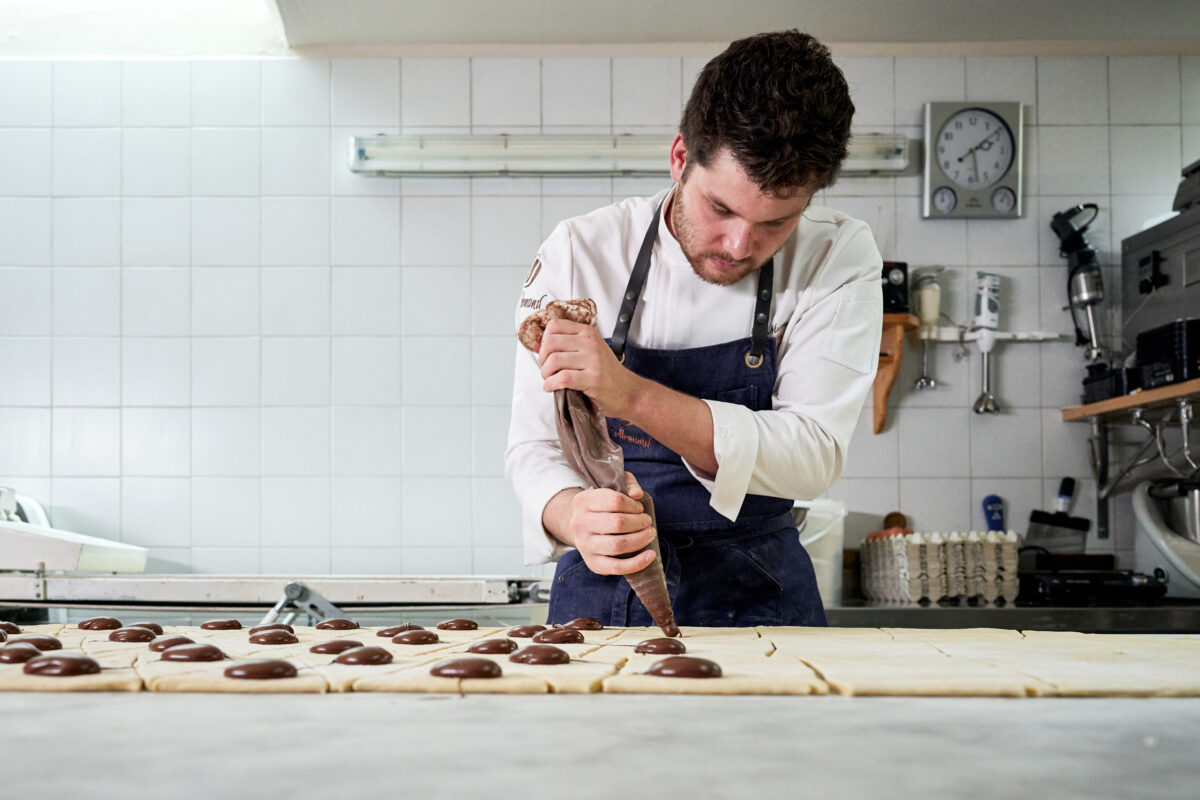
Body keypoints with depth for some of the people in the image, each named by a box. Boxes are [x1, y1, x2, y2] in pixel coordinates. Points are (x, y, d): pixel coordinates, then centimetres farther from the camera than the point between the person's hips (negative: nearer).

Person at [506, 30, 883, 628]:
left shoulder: (838, 259, -8)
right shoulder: (580, 253, -7)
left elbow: (813, 454, -16)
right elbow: (535, 447, -4)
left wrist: (633, 395, -28)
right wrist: (574, 516, -27)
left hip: (755, 598, 0)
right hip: (602, 593, 1)